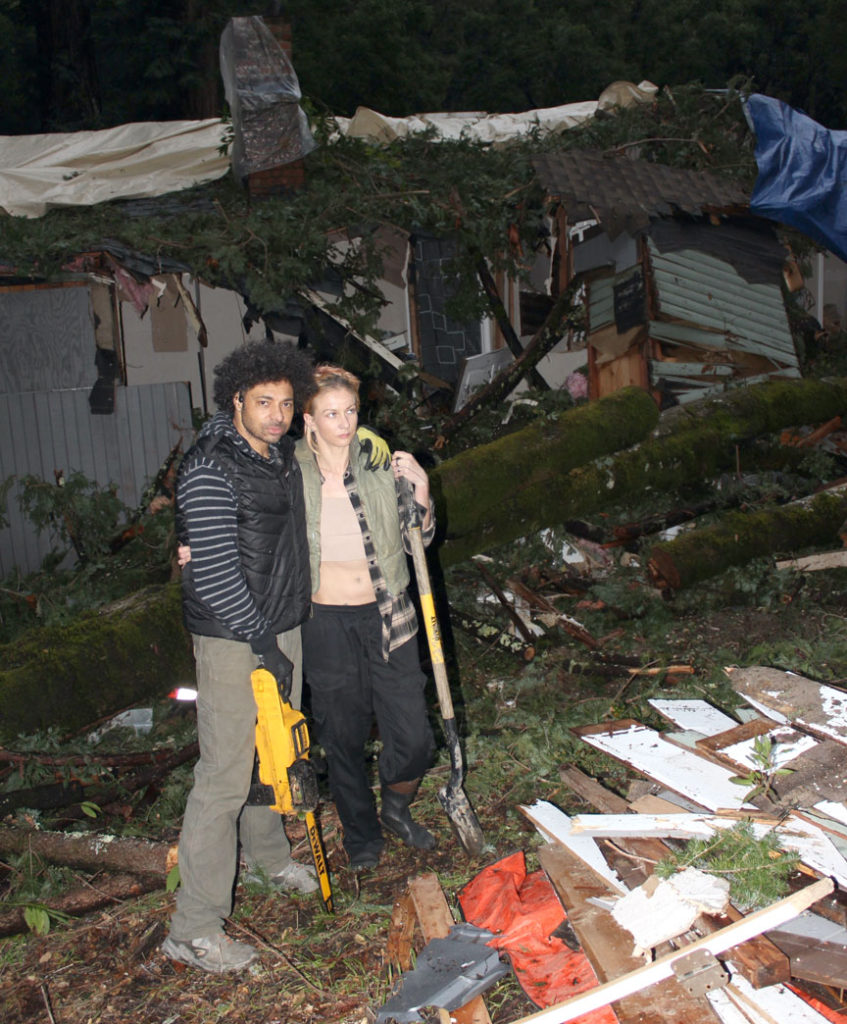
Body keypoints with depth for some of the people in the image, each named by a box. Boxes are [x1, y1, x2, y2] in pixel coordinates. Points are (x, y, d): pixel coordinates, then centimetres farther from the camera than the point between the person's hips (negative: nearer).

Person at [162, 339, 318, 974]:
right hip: (234, 639, -8)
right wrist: (261, 641, -19)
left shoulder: (281, 454, 9)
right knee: (226, 776, -5)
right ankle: (194, 929, 6)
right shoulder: (211, 468, -18)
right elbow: (214, 569, -22)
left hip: (283, 626, 8)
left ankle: (269, 856, 44)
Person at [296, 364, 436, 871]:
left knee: (413, 737, 2)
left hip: (386, 617, 1)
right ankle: (362, 834, 37)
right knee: (343, 738, 12)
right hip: (325, 623, -1)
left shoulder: (382, 466, -2)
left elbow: (419, 541, 8)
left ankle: (396, 808, 35)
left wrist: (421, 493, -10)